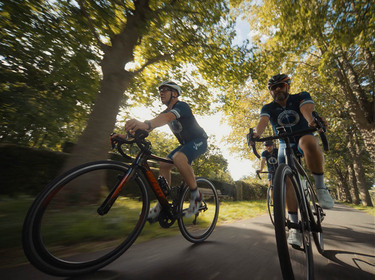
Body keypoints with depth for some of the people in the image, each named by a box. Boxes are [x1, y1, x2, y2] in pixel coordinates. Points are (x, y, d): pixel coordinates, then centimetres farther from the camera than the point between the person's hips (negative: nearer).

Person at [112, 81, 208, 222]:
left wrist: (145, 124, -61)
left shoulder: (182, 106, -18)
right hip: (186, 143, 8)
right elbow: (151, 125, -6)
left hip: (199, 141, -8)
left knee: (178, 158, -36)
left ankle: (195, 194, -16)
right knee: (163, 165, -6)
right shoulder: (166, 112, 7)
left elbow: (168, 117, -42)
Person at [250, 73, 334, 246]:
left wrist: (313, 120, -53)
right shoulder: (268, 108, -2)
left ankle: (320, 186, -22)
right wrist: (257, 134, -48)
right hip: (285, 146, 2)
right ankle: (295, 224, -4)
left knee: (308, 141, -39)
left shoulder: (301, 97, -5)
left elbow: (307, 109, -28)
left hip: (304, 137, -1)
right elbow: (262, 121, -24)